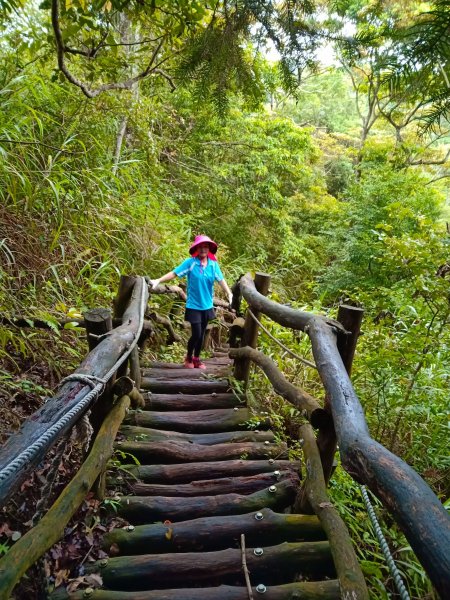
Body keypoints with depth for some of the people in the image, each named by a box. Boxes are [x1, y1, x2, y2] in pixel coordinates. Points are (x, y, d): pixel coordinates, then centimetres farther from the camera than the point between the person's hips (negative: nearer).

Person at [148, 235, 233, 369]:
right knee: (196, 334, -4)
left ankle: (197, 358, 34)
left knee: (201, 334, 14)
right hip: (193, 305, -4)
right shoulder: (190, 262, -11)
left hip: (207, 305, 4)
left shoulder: (213, 264, -2)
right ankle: (188, 358, 24)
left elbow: (221, 280, -5)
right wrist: (158, 281, -22)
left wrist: (229, 294, -16)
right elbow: (174, 273, -13)